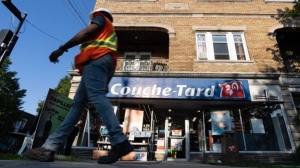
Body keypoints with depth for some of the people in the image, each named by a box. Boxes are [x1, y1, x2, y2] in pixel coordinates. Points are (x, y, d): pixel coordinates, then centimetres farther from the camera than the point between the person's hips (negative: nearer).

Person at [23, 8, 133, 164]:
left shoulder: (102, 18, 20)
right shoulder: (109, 33, 41)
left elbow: (88, 31, -2)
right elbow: (109, 56, 30)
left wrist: (62, 48, -5)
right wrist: (105, 83, 23)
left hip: (96, 59, -9)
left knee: (96, 96, -27)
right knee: (77, 105, -2)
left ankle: (120, 142, -38)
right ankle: (49, 147, -4)